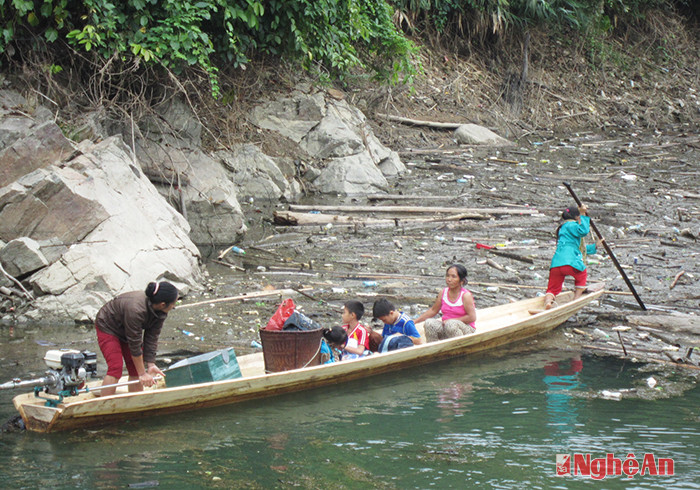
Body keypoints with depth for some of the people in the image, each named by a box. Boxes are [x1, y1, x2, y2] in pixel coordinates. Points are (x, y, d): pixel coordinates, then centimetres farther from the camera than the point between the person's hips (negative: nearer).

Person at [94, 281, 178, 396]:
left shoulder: (160, 313, -19)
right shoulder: (135, 310, -41)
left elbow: (152, 339, -13)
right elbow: (135, 345, -34)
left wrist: (151, 364, -19)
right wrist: (142, 374, -28)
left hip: (127, 330, 7)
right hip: (108, 327, -7)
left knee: (135, 369, -1)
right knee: (116, 367, -20)